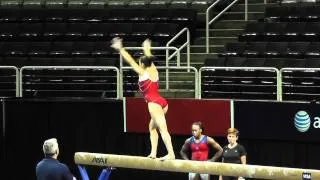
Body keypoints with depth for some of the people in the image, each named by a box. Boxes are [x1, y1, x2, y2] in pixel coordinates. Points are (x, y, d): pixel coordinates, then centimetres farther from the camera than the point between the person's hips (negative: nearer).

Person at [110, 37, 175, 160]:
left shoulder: (143, 72, 0)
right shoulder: (154, 71, 17)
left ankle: (171, 153, -28)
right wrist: (147, 48, 53)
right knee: (152, 127, 18)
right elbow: (149, 59, 34)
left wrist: (120, 49, 7)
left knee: (162, 128, -17)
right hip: (162, 102, 8)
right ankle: (153, 153, 9)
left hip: (154, 103, -8)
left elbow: (130, 60, 2)